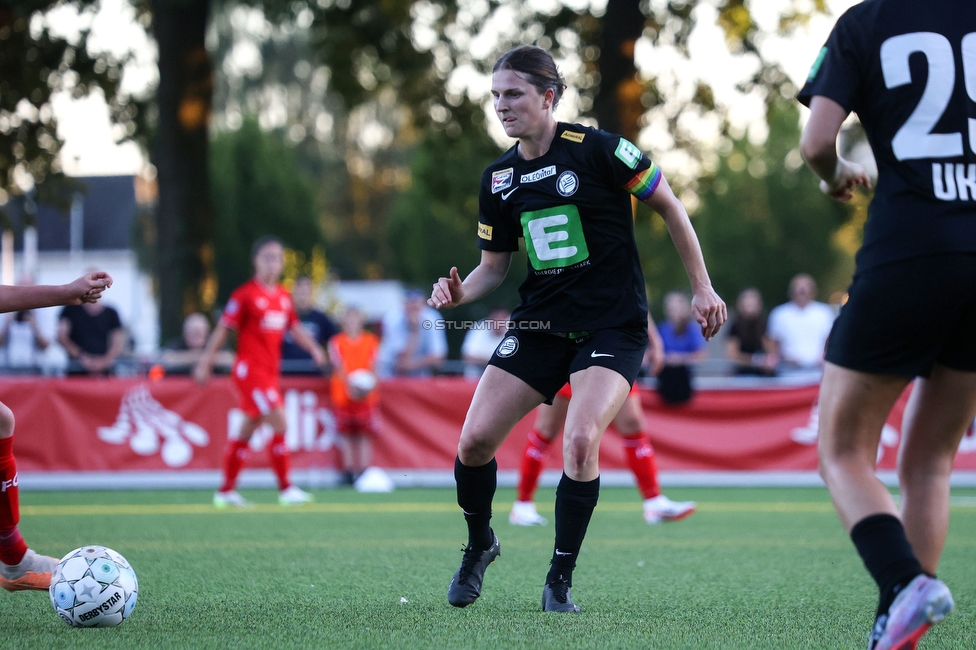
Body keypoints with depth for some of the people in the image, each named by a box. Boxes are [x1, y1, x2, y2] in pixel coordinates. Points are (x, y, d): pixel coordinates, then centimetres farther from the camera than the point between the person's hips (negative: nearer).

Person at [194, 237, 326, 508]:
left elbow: (294, 327, 21)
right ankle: (285, 488, -8)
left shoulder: (283, 296, 11)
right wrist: (205, 362, -9)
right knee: (280, 424, -14)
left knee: (247, 431, 12)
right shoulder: (245, 294, -10)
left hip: (270, 372, 8)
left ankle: (226, 491, 20)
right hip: (250, 370, -8)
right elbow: (223, 329, -8)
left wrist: (314, 347, 5)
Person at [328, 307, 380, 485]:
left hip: (366, 395, 1)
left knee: (364, 434, -3)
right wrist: (350, 383, -20)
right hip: (342, 394, -1)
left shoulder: (371, 341, 9)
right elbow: (338, 366, -4)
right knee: (346, 434, 0)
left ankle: (363, 470, -1)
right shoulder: (337, 342, 5)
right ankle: (348, 471, 4)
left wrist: (367, 384, -15)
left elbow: (373, 366, 3)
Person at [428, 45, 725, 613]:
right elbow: (494, 266, 13)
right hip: (541, 325, 5)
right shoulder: (498, 179, 3)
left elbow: (669, 206, -2)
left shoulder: (597, 150, -13)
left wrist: (703, 288, -3)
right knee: (474, 440, -7)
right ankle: (480, 546, 23)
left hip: (614, 325, -5)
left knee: (580, 442, -25)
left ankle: (560, 580, -6)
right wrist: (460, 292, -10)